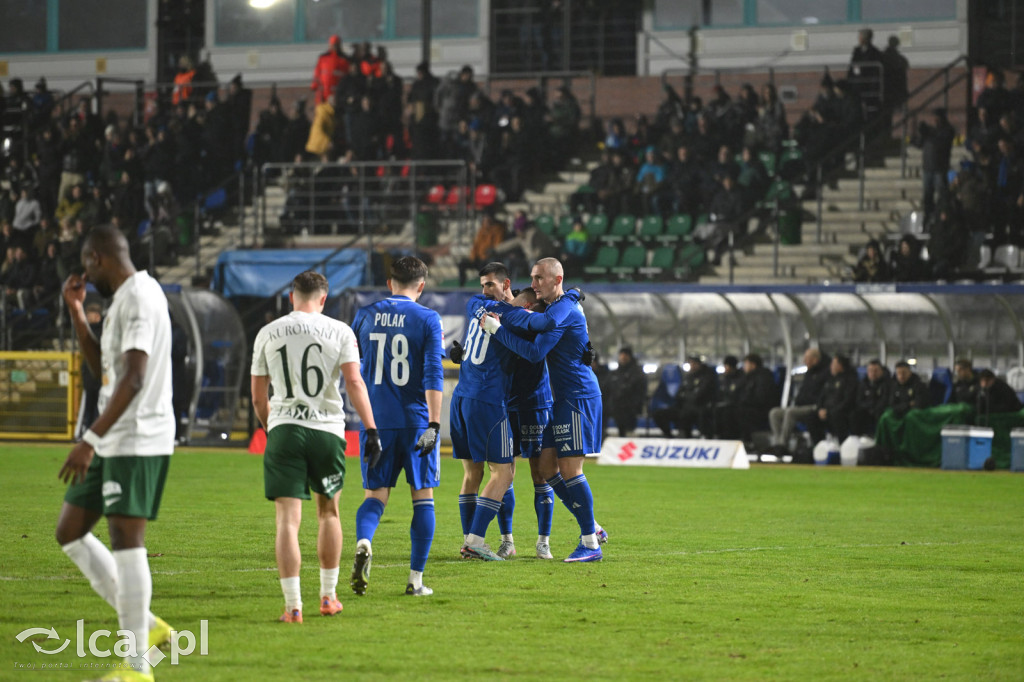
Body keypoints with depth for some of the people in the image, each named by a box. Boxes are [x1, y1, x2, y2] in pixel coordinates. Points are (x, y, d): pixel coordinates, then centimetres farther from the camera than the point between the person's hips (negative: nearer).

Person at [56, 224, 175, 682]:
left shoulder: (139, 297, -14)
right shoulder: (124, 298, 18)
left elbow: (133, 378, -23)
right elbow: (102, 369, 28)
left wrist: (90, 441, -26)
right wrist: (77, 313, 19)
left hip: (137, 441, -11)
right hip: (114, 443, 11)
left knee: (125, 539, -11)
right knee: (69, 531, 11)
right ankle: (145, 626, 13)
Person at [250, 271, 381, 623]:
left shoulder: (268, 334, 7)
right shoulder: (339, 332, 3)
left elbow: (258, 398, 12)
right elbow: (354, 383, -9)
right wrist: (371, 429, -9)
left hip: (283, 431, 0)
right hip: (327, 429, 0)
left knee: (287, 519, -4)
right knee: (328, 512, 20)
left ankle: (293, 606, -12)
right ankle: (328, 596, 25)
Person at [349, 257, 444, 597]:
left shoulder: (366, 315, 6)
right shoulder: (427, 319, -4)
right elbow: (433, 374, -14)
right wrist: (434, 423, -18)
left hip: (376, 420, 2)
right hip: (416, 420, -2)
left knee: (375, 494, 6)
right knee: (423, 496, 9)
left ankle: (363, 542, -26)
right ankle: (416, 579, 6)